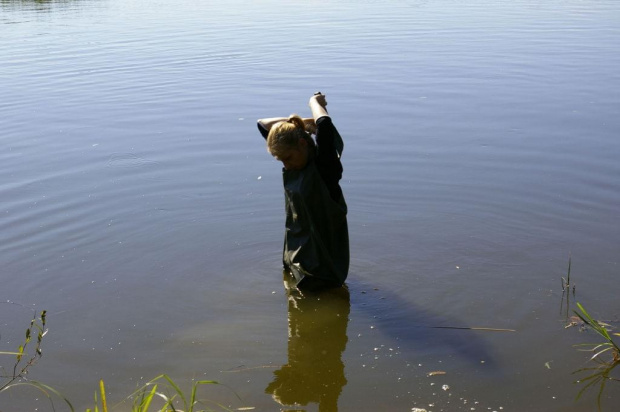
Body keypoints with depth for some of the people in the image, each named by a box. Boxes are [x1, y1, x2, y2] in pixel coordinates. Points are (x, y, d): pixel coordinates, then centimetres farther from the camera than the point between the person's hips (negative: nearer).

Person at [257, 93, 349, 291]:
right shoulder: (292, 158, -3)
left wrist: (315, 102, -17)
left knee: (313, 284, -2)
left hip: (324, 241, -7)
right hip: (297, 239, 7)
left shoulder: (324, 163, -23)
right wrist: (301, 122, -7)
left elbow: (325, 124, -38)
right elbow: (262, 124, 3)